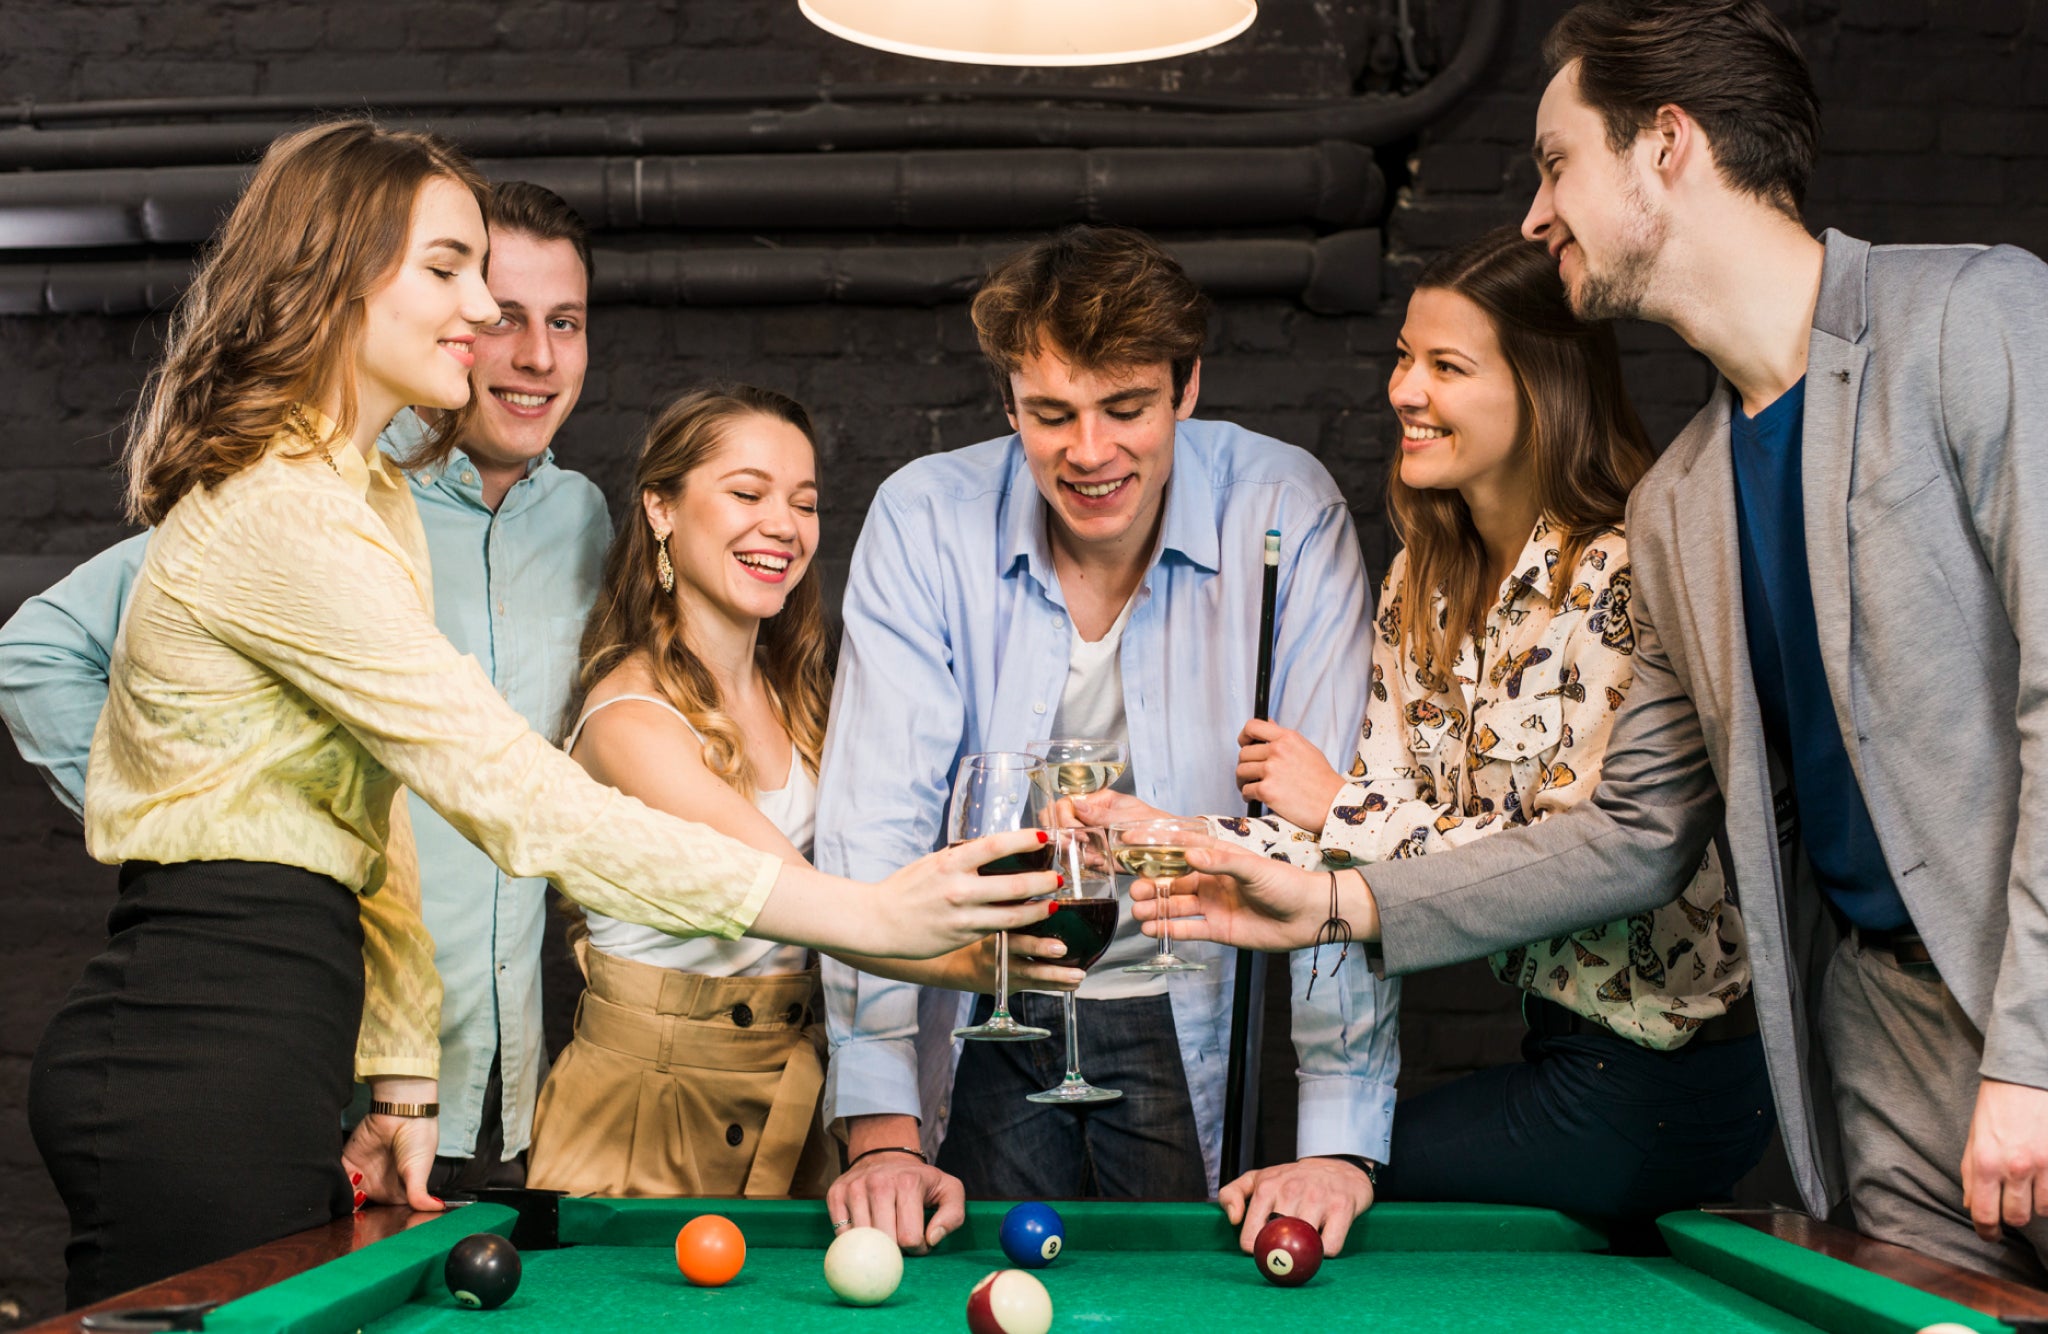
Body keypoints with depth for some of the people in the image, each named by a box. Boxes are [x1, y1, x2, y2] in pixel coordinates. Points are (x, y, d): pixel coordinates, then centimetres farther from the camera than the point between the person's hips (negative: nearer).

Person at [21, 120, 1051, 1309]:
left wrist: (402, 1077, 8)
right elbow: (516, 797, -25)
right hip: (202, 1054, -10)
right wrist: (866, 914, -26)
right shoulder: (283, 512, -18)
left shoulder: (375, 505, 16)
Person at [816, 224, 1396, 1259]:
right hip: (986, 1018, 1)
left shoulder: (1285, 516, -14)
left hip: (1188, 1022, 0)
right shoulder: (924, 520, -11)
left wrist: (1340, 1142, -24)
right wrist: (881, 1133, -26)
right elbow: (874, 823, -16)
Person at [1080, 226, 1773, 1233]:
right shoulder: (1423, 581, 6)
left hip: (1659, 1075, -7)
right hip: (1564, 1041, 7)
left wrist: (1337, 806, -14)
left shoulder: (1621, 578, -19)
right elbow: (1383, 823, 3)